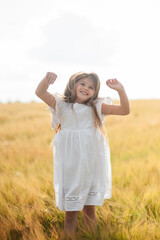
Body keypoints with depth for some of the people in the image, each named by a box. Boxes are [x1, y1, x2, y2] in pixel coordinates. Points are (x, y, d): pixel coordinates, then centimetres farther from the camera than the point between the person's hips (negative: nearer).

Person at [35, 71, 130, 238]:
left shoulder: (96, 107, 7)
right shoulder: (62, 105, 4)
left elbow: (124, 110, 1)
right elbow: (40, 93, -11)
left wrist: (121, 90, -14)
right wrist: (47, 79, -31)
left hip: (92, 164, 2)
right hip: (70, 166, -1)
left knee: (89, 209, 12)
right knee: (71, 211, 3)